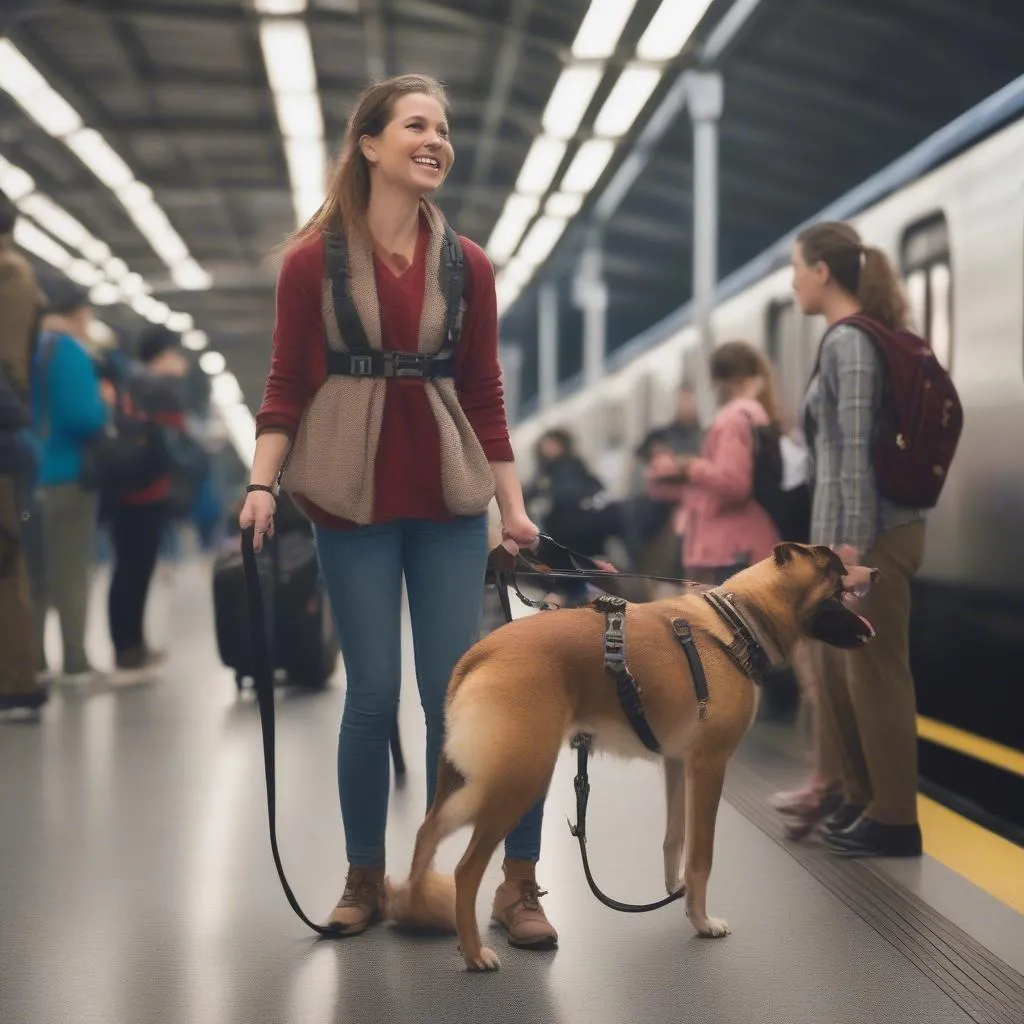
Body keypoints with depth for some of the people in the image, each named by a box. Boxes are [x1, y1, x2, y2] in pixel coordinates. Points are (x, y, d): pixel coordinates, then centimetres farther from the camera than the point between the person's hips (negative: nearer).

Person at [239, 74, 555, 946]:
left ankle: (516, 881, 9)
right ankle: (366, 876, 17)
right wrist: (262, 482, -11)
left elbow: (484, 393, 7)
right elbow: (287, 385, 0)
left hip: (449, 498, 2)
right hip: (352, 497, -2)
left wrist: (514, 506, 4)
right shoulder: (313, 260, -1)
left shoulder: (467, 264, 6)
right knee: (373, 690, 3)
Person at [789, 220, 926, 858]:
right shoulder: (856, 339, 16)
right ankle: (863, 800, 24)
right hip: (847, 531, 10)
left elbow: (857, 447, -19)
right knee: (842, 671, 15)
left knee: (875, 674, -3)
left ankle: (894, 819, 5)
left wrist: (851, 540, -21)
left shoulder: (848, 341, -12)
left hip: (871, 534, -10)